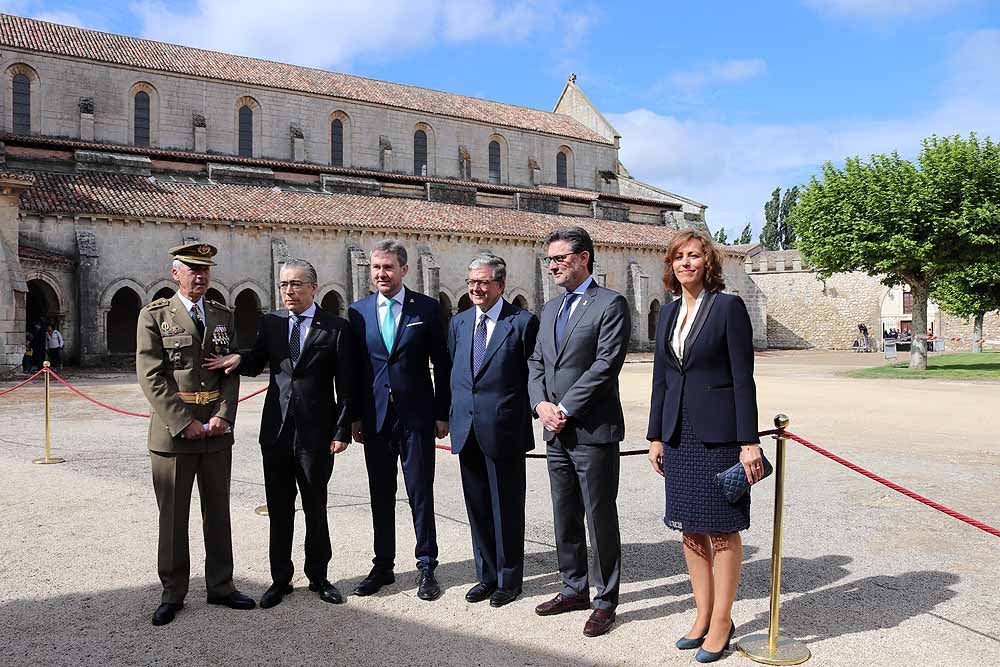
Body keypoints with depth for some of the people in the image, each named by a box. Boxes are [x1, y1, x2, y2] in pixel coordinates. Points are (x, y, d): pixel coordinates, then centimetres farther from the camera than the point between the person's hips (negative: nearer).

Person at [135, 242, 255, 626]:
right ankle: (172, 593, 20)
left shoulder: (223, 316, 11)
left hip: (217, 432, 4)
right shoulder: (155, 315, -1)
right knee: (173, 517, 6)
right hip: (172, 431, -3)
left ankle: (221, 586, 24)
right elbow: (151, 377, -9)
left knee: (218, 512, 12)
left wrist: (223, 415, -8)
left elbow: (232, 372, 8)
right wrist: (184, 422, -15)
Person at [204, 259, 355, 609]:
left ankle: (318, 576, 26)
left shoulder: (336, 327, -4)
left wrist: (342, 431, -8)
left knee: (316, 509, 10)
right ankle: (280, 579, 25)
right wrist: (239, 360, -13)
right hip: (277, 431, 3)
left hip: (316, 434, -3)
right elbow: (256, 365, 10)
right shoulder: (270, 322, 6)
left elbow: (345, 385, -5)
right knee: (278, 510, 11)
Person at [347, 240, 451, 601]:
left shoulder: (427, 308, -1)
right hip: (375, 418, 3)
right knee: (381, 496, 11)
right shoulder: (358, 311, 5)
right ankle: (382, 567, 24)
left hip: (416, 416, -2)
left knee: (421, 494, 4)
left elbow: (442, 365, 1)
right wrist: (354, 416, 4)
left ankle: (427, 568, 16)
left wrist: (442, 413, -2)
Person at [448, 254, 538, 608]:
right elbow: (453, 372, 16)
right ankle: (487, 575, 29)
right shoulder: (459, 322, 11)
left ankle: (509, 579, 22)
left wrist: (524, 418, -7)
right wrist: (452, 415, 9)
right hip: (467, 429, 5)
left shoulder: (523, 322, -6)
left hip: (503, 430, -5)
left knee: (507, 509, 6)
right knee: (478, 507, 14)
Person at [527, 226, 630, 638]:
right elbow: (536, 363, 14)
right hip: (556, 432, 7)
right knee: (565, 517, 15)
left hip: (593, 430, -7)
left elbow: (606, 365, -16)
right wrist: (541, 404, -4)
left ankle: (606, 601, 16)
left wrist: (565, 409, -15)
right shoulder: (550, 309, 16)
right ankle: (574, 589, 30)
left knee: (600, 518, 2)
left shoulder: (610, 304, -7)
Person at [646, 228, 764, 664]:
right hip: (679, 433, 6)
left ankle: (722, 623, 17)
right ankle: (703, 616, 25)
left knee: (721, 529, 4)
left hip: (718, 432, -6)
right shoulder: (668, 314, 11)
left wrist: (749, 441, -13)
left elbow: (743, 378, -10)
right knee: (690, 529, 12)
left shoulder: (728, 306, -6)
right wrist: (656, 436, 11)